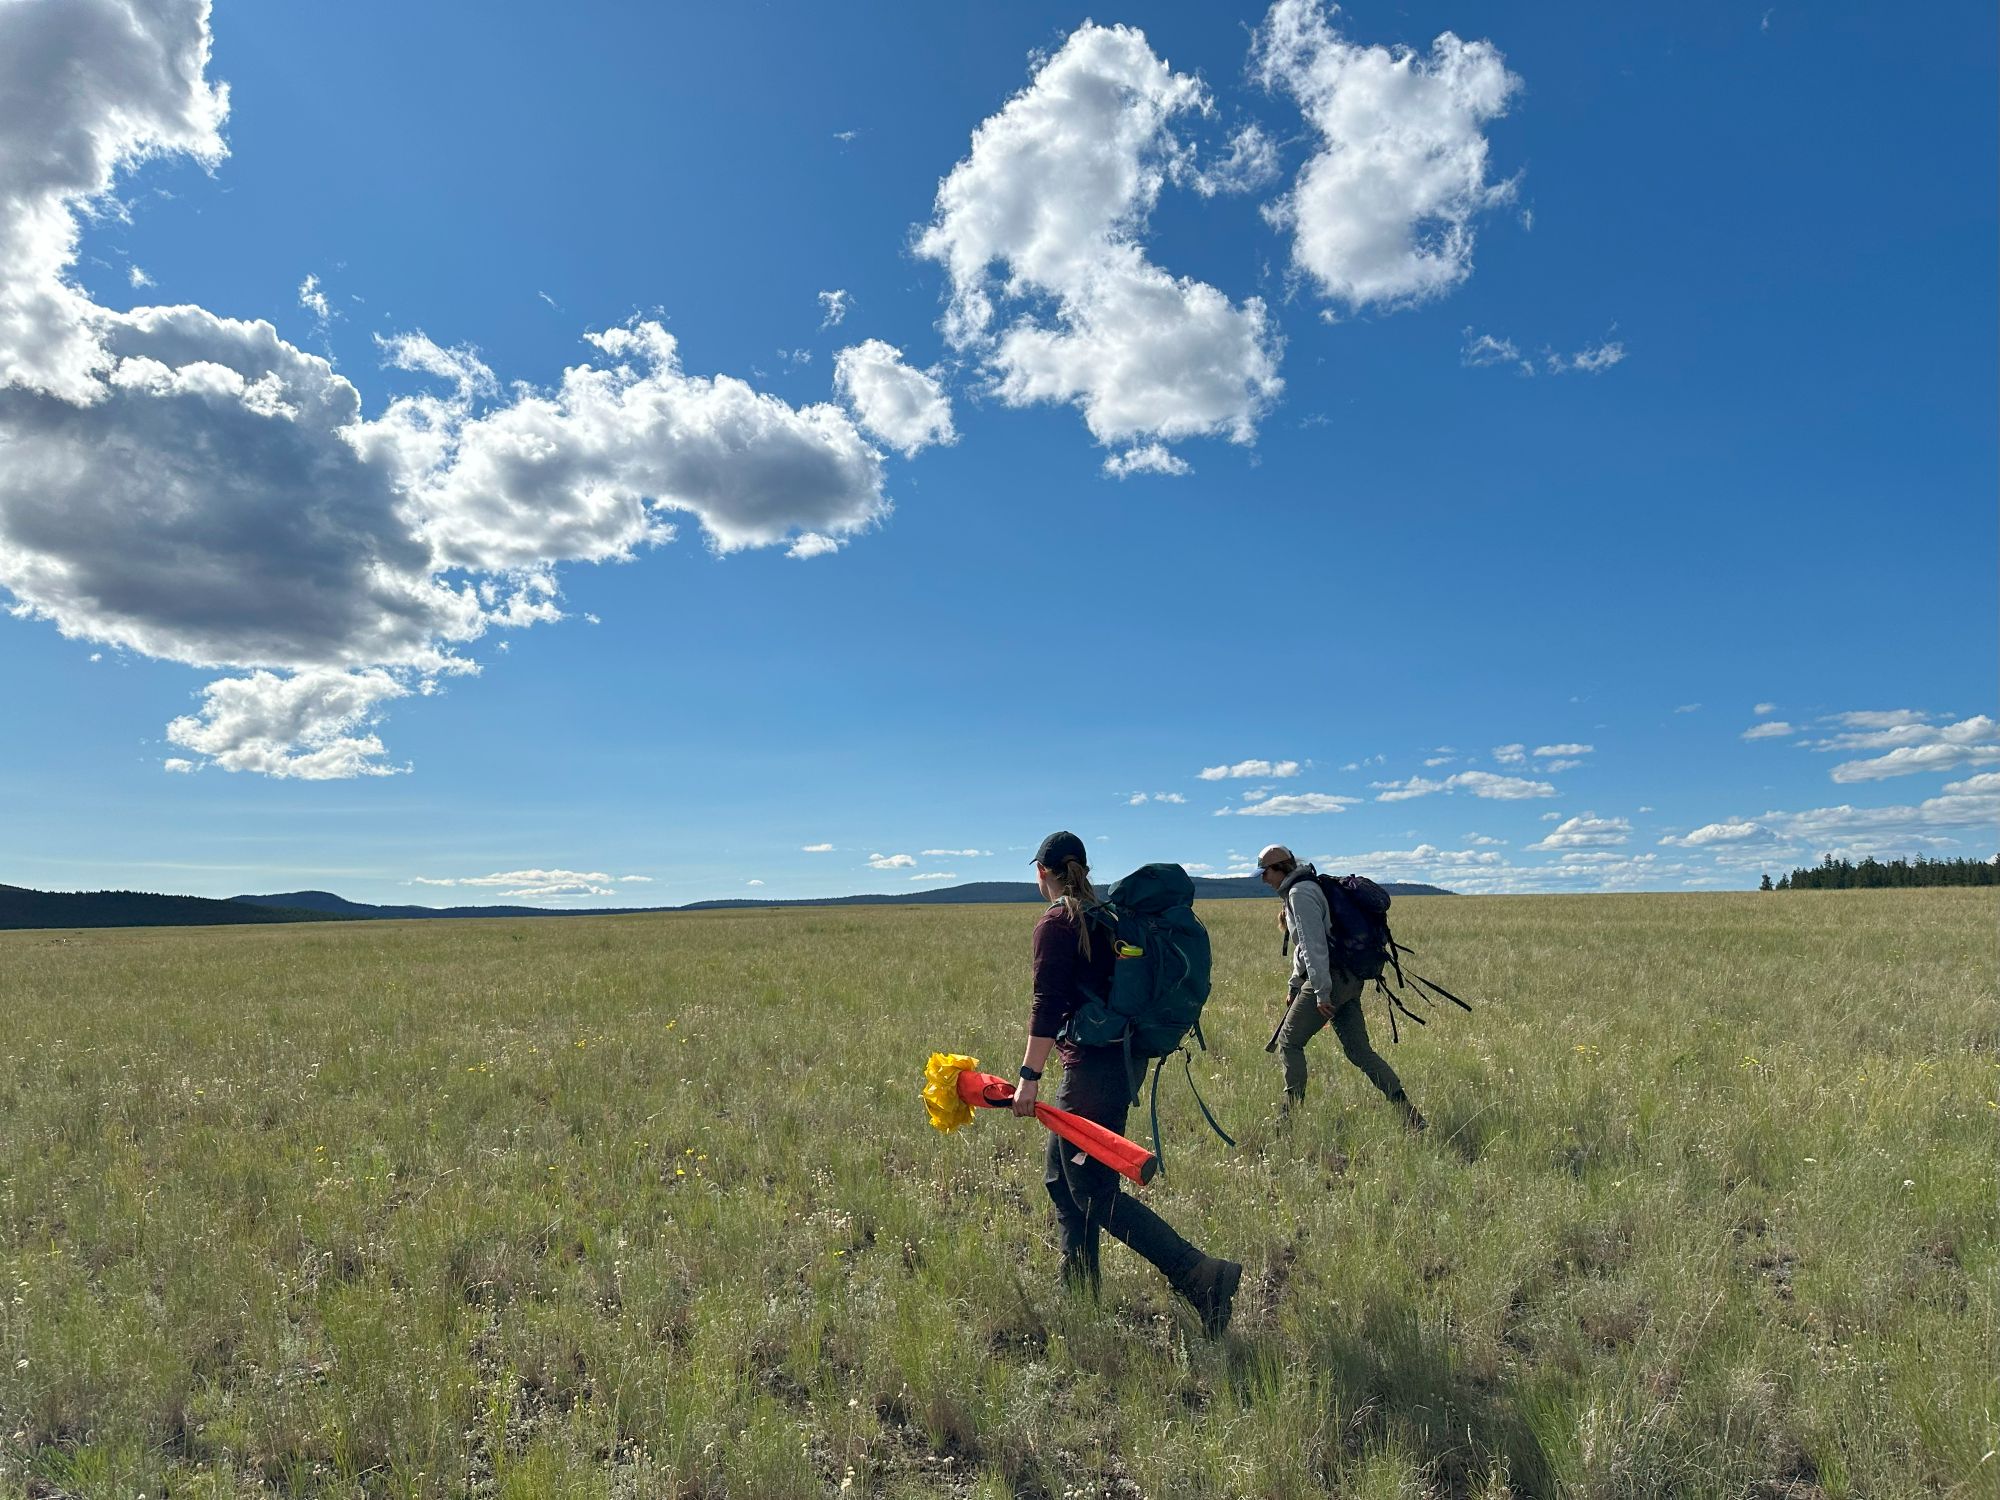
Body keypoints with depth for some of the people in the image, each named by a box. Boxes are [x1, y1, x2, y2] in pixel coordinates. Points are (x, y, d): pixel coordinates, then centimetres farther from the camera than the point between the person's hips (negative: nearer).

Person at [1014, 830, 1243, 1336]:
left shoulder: (1054, 925, -13)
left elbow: (1047, 1005, -19)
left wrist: (1030, 1076, -18)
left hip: (1090, 1070, -9)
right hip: (1116, 1061, 9)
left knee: (1095, 1193, -3)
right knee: (1061, 1181, 18)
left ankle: (1201, 1276, -9)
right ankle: (1078, 1292, 25)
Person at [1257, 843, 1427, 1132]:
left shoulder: (1300, 893, -11)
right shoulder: (1304, 889, 21)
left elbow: (1314, 945, -20)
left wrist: (1321, 991, -22)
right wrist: (1294, 984, 29)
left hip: (1329, 979, -10)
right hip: (1348, 980, 10)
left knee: (1288, 1042, 1)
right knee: (1359, 1051, 7)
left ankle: (1290, 1112, 6)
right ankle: (1407, 1111, 2)